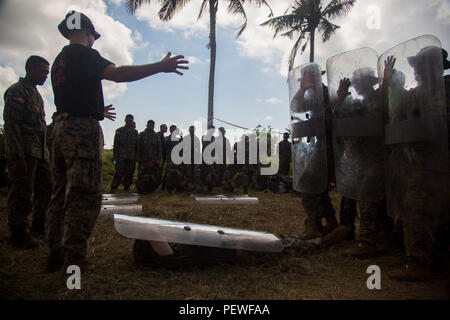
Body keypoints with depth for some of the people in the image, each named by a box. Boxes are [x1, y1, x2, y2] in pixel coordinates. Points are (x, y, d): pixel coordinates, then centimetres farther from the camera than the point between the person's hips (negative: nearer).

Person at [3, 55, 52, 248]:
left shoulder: (37, 94, 22)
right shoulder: (17, 91, -5)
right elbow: (11, 125, -14)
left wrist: (45, 152, 19)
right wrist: (18, 157, -21)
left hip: (40, 153, 9)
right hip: (24, 153, -9)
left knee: (47, 189, 11)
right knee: (22, 194, -4)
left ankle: (39, 225, 25)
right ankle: (18, 234, 7)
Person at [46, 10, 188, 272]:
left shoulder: (59, 60, 24)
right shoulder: (83, 54, -4)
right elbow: (118, 74, -21)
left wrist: (97, 110, 45)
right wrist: (160, 67, -22)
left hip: (62, 127, 10)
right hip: (83, 130, -9)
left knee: (62, 192, 11)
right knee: (87, 194, -7)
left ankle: (55, 252, 17)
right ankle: (74, 254, -6)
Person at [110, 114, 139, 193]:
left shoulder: (135, 132, 12)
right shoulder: (119, 131, 5)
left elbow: (137, 146, 13)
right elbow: (115, 145, 1)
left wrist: (136, 156, 6)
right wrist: (114, 157, -5)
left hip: (131, 158, 3)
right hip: (121, 157, -3)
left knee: (129, 174, 3)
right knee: (119, 174, -7)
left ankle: (126, 189, 15)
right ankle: (113, 189, 1)